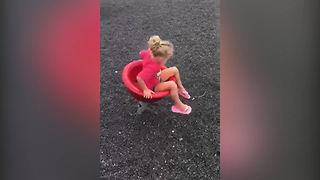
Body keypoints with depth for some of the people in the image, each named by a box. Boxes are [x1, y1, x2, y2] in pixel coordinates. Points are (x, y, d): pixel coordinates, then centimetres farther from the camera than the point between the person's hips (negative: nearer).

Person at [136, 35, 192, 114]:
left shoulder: (150, 53, -19)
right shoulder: (151, 67, -42)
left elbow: (141, 53, 2)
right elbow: (139, 78, -45)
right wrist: (145, 90, -32)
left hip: (156, 78, 9)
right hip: (153, 86, -9)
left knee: (175, 70, 3)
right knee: (172, 85, -27)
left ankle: (180, 88, 23)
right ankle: (178, 105, -7)